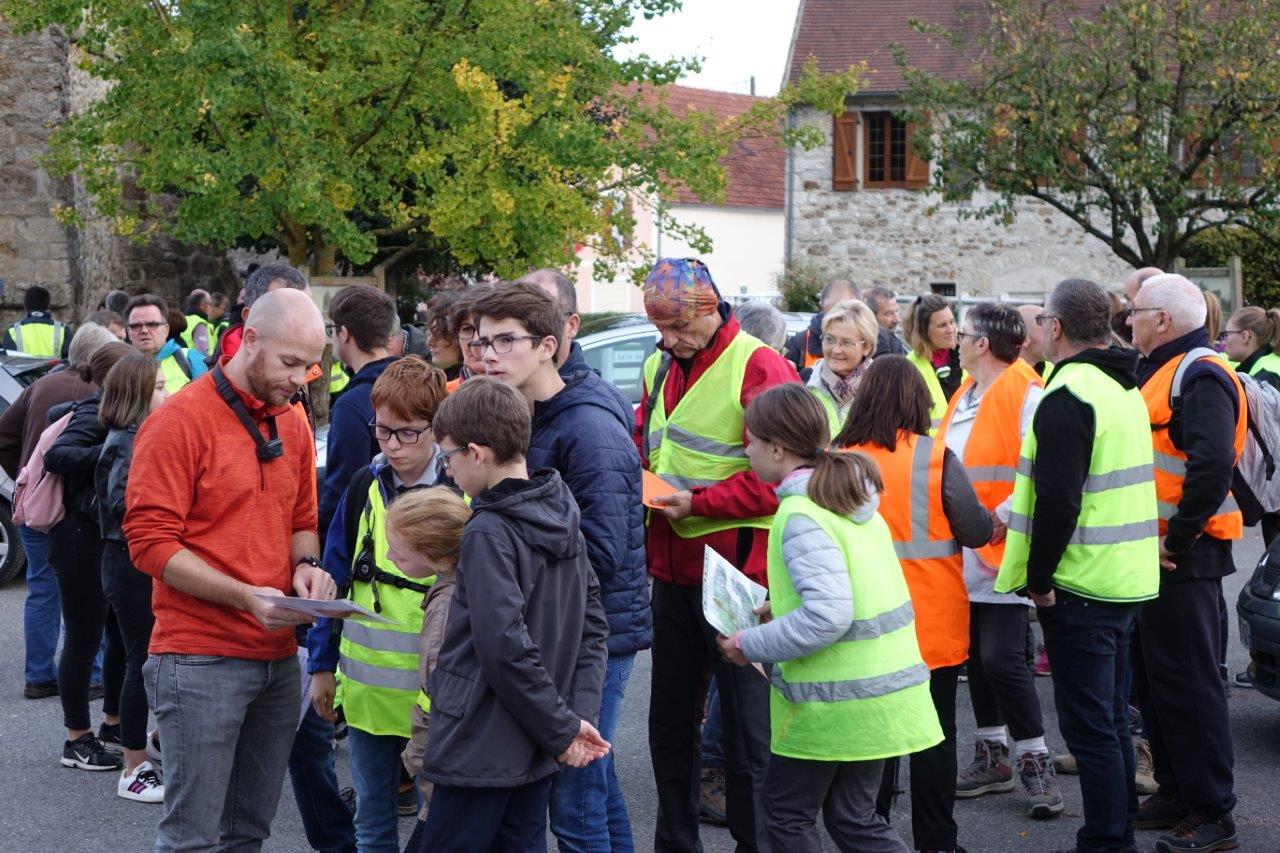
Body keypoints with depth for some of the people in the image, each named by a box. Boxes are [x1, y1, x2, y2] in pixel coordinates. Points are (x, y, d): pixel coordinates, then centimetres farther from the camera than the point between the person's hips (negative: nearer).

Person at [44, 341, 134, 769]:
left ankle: (112, 727, 26)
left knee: (122, 635, 14)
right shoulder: (95, 414, -14)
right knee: (84, 641, -2)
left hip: (106, 539, 10)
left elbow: (57, 413, 30)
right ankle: (77, 742, 7)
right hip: (82, 539, -10)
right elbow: (55, 456, -28)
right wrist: (108, 452, -37)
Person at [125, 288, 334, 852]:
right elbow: (149, 540, -13)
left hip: (278, 657, 7)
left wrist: (307, 565, -1)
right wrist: (245, 596, -21)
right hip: (201, 657, -6)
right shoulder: (180, 420, -10)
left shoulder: (293, 424, 11)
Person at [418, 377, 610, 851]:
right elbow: (592, 625, 8)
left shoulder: (488, 533, -18)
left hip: (481, 749, -8)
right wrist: (579, 716, 3)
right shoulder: (563, 518, 7)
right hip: (534, 757, 8)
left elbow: (506, 648, -23)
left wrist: (562, 729, -14)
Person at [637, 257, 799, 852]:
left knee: (746, 727, 1)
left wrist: (698, 501, -20)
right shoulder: (660, 367, 11)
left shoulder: (759, 368, -12)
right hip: (672, 570, 8)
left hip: (734, 570, -7)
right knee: (669, 720, 16)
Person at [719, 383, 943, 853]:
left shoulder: (801, 514, -19)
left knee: (787, 814, 10)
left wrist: (749, 646, -18)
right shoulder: (851, 494, 9)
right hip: (879, 689, 8)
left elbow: (828, 615, -29)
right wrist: (779, 604, 15)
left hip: (833, 701, -8)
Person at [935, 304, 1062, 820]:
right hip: (962, 549, 8)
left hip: (1001, 548, -8)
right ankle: (992, 756, 23)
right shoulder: (965, 394, 14)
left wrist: (1001, 517, -21)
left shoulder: (1024, 394, -13)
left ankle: (1034, 762, 2)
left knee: (1001, 658, -10)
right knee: (977, 653, 13)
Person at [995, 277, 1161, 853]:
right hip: (1129, 581, 10)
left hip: (1080, 587, -9)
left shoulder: (1067, 395, -17)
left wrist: (1039, 578, -13)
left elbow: (1057, 499, -22)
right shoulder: (1125, 390, 13)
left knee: (1089, 726, -3)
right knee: (1111, 717, 18)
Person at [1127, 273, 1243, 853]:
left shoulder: (1200, 377, -16)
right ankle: (1174, 792, 28)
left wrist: (1176, 541, -23)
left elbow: (1212, 467, -29)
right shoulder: (1160, 372, 16)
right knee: (1153, 677, 16)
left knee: (1189, 684, -5)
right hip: (1150, 553, 10)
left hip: (1183, 560, -10)